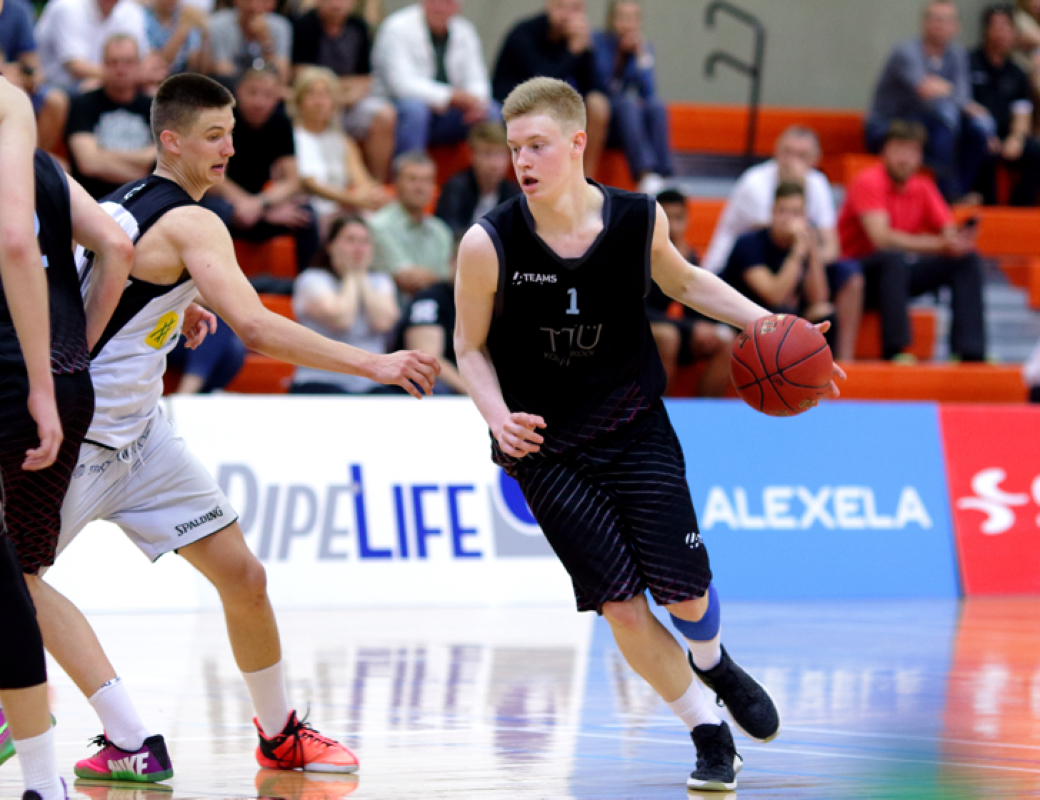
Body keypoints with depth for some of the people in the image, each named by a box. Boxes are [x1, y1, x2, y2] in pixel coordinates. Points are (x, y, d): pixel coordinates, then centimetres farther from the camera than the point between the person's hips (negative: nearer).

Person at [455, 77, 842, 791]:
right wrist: (497, 414, -21)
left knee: (684, 591, -2)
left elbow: (682, 281, 11)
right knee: (620, 604, -7)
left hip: (636, 427, 1)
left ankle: (712, 663, 36)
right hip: (546, 445, -1)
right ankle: (710, 734, 12)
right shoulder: (488, 245, -18)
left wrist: (767, 323, 0)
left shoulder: (640, 219, -12)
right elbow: (471, 346, -3)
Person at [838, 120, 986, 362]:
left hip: (900, 274, 7)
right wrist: (939, 245, -36)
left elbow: (948, 231, 2)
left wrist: (960, 240, -24)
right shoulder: (868, 182, -16)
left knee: (968, 260, -9)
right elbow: (882, 238, -29)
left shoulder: (922, 188, 5)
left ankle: (970, 353, -18)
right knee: (895, 258, -38)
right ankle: (894, 351, -39)